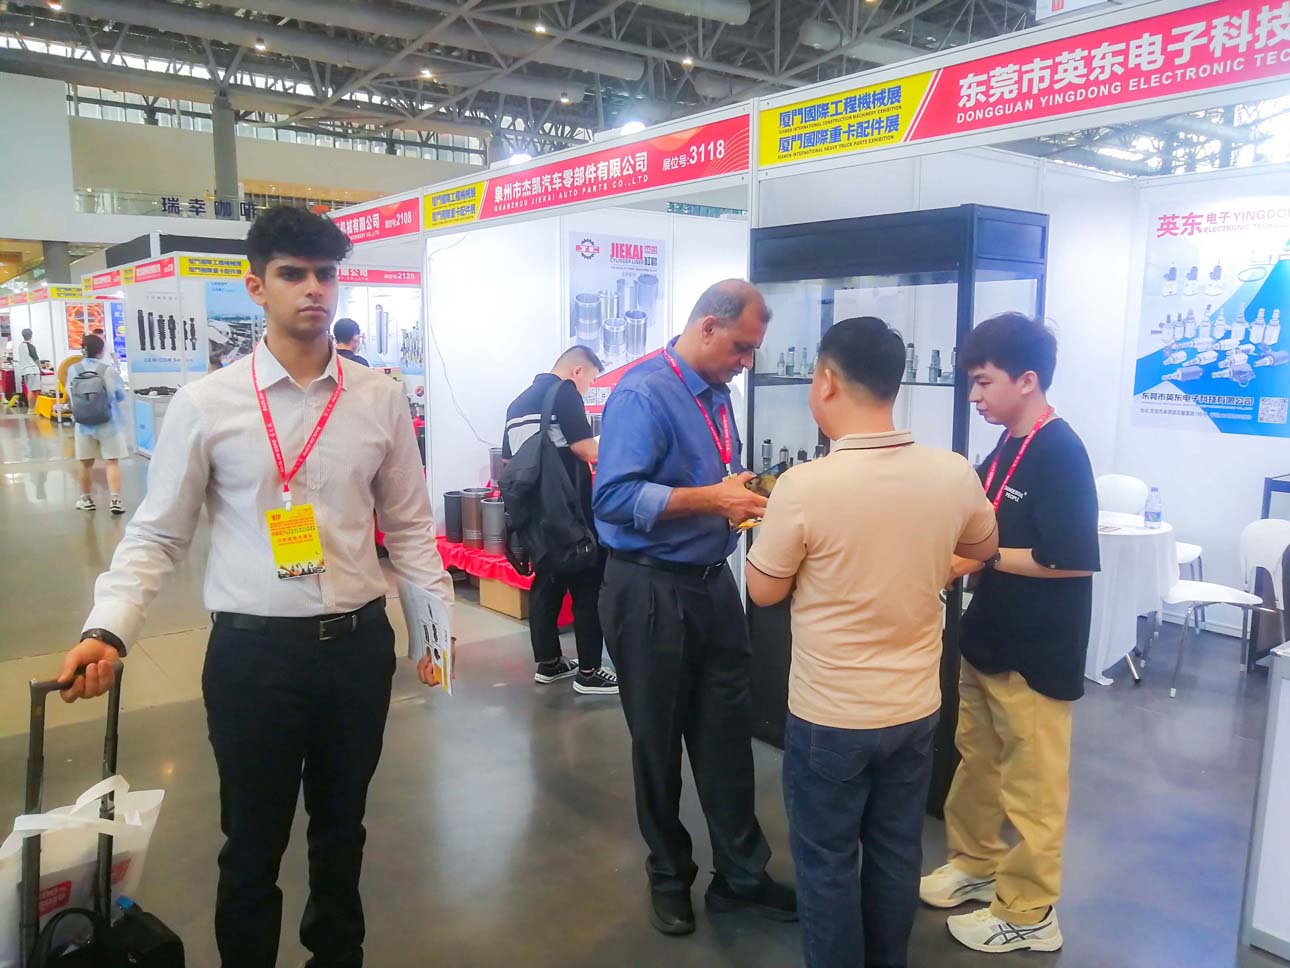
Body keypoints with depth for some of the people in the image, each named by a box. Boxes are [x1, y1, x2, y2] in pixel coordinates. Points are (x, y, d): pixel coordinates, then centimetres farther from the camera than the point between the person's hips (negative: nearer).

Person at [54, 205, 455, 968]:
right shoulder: (205, 404, -5)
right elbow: (157, 535, -1)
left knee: (342, 826, 22)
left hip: (360, 643, 2)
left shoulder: (381, 399, 0)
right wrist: (108, 629, -13)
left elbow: (409, 525, 6)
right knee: (252, 841, 14)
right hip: (252, 650, -2)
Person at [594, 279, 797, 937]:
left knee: (727, 736, 13)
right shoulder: (643, 393, -16)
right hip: (651, 593, -7)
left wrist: (745, 496, 1)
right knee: (658, 744, 12)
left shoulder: (716, 394, 8)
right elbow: (614, 497, -26)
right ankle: (669, 876, 32)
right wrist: (712, 499, -28)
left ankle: (741, 875, 29)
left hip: (712, 586, 7)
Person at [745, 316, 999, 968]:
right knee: (896, 852, 22)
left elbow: (763, 591, -10)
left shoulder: (804, 485, -24)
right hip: (915, 708, 5)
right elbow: (984, 548, 12)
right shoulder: (953, 474, -10)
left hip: (829, 717, -5)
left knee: (827, 862, 14)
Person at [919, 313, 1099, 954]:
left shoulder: (1060, 453, -19)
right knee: (977, 760, 21)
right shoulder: (1005, 449, 6)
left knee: (1031, 782, 7)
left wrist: (982, 557, -18)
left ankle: (1028, 913, 23)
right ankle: (976, 863, 40)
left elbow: (1072, 560, -24)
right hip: (988, 636, 8)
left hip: (1035, 651, -8)